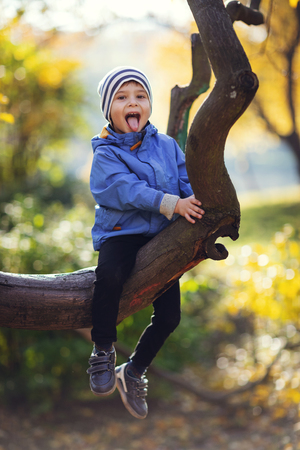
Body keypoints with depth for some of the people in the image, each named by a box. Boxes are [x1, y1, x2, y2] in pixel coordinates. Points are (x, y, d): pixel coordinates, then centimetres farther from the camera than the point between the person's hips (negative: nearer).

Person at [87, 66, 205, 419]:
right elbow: (126, 189, -21)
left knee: (169, 315, 0)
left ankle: (134, 372, 24)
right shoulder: (105, 154, -5)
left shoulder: (167, 146, 9)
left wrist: (199, 203, -19)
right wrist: (170, 203, -32)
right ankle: (102, 350, -16)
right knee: (110, 273, -38)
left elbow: (187, 181, 4)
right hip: (121, 233, -4)